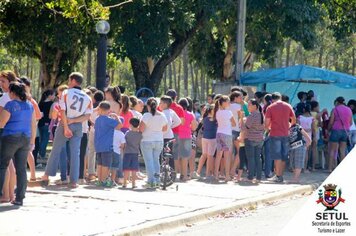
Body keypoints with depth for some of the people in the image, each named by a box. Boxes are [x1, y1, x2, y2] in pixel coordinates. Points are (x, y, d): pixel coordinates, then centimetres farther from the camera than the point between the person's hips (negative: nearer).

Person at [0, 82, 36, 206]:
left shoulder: (10, 105, -10)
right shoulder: (29, 105, 8)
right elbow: (33, 125, 10)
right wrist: (32, 140, 17)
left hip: (10, 138, -5)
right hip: (25, 139, 5)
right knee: (21, 168, 5)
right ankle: (20, 198, 4)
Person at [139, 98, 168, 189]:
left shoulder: (146, 116, -15)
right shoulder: (162, 116, 1)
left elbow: (141, 128, -19)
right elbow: (165, 128, 10)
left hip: (147, 141, -5)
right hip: (159, 141, 5)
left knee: (149, 161, 0)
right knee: (156, 160, 15)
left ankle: (151, 181, -6)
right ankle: (157, 181, 16)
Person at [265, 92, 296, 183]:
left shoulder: (270, 108, -3)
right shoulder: (288, 106, 7)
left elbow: (266, 123, -6)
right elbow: (294, 120, 10)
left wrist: (268, 128, 15)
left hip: (275, 134, -3)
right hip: (286, 134, 3)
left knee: (277, 157, -1)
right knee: (284, 156, 9)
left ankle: (278, 176, -4)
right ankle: (281, 175, 11)